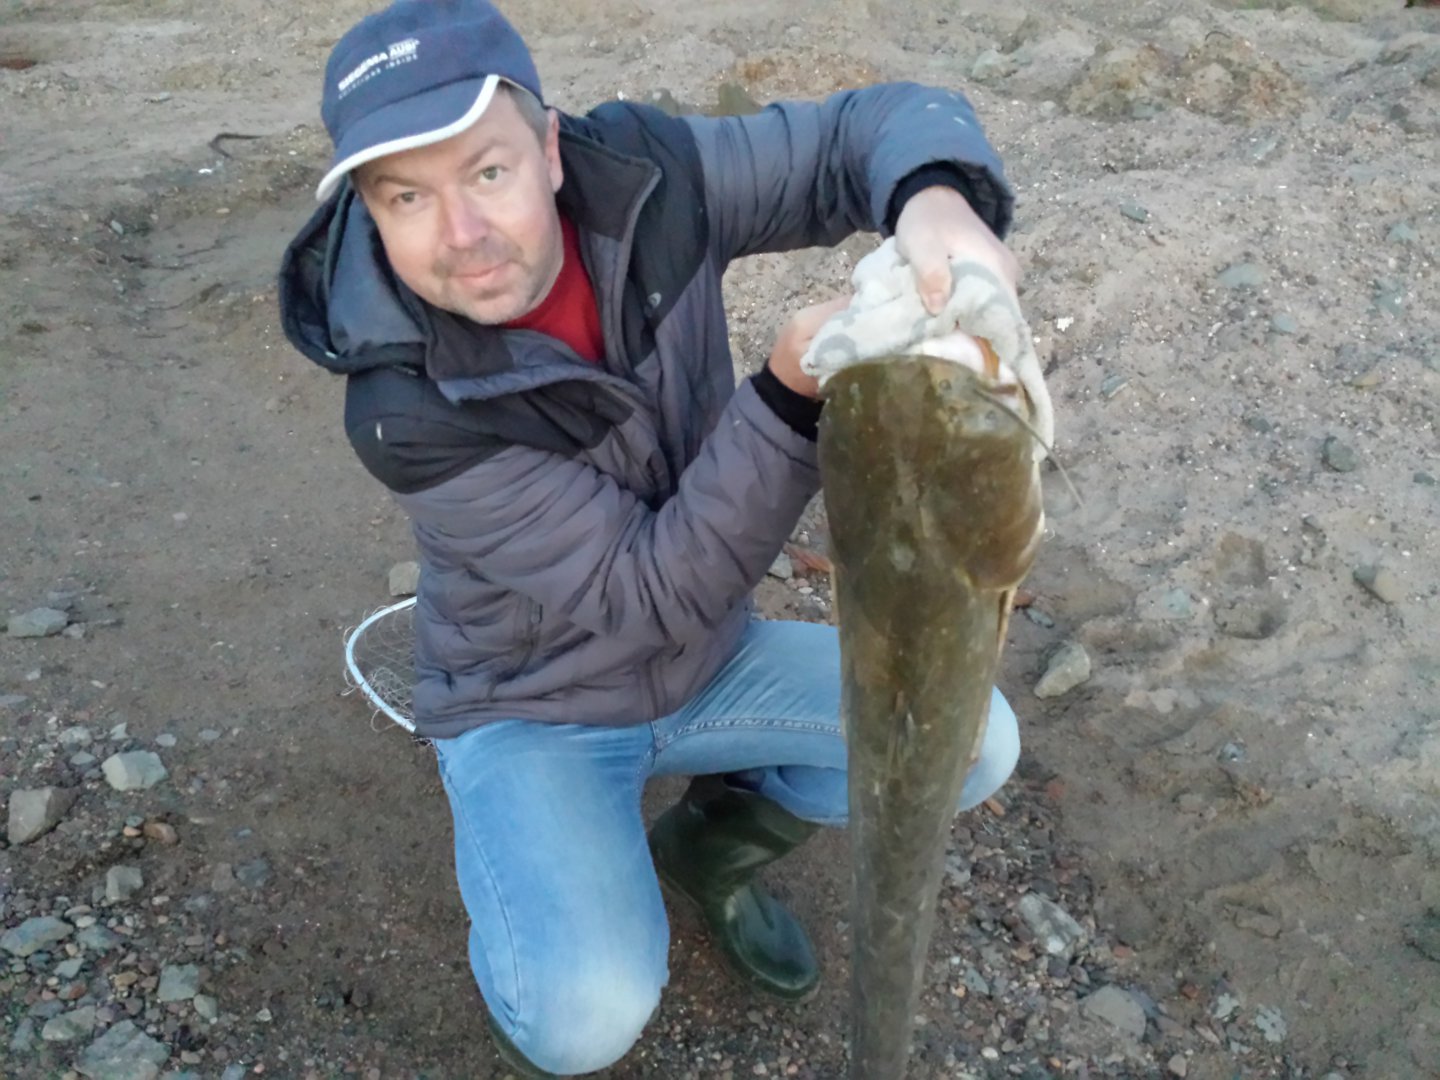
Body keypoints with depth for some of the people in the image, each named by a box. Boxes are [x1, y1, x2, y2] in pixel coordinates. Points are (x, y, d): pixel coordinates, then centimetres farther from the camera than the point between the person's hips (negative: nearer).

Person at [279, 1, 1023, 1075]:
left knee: (974, 743, -8)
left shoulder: (640, 177, -20)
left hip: (713, 658, 5)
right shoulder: (407, 407, -29)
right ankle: (532, 936, 13)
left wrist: (938, 201, -40)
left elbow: (872, 126, -15)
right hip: (536, 707, -4)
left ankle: (710, 844, 17)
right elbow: (654, 594, -28)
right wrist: (792, 387, -40)